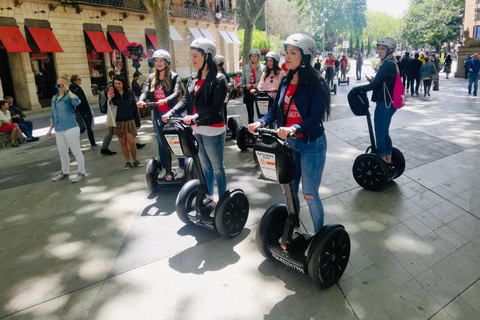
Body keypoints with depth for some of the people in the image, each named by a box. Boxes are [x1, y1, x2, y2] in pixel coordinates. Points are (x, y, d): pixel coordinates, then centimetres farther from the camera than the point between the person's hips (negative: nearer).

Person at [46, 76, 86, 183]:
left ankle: (81, 173, 10)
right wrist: (50, 129, 20)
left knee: (76, 151, 0)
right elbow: (53, 115, 21)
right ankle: (65, 173, 32)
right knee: (62, 153, 17)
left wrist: (68, 90, -25)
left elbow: (76, 102, -33)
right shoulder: (54, 98, 15)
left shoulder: (69, 96, -7)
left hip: (70, 128, -8)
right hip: (59, 130, 8)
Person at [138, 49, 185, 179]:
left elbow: (177, 93, -17)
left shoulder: (174, 76, -2)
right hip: (157, 115, 4)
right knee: (161, 142, 12)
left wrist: (165, 100, -35)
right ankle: (164, 168, 24)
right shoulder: (151, 77, 11)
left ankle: (181, 167, 15)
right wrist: (141, 100, -23)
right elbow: (145, 92, 0)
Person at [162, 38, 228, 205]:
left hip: (213, 131, -7)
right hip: (197, 130, 7)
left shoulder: (218, 79, -11)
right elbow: (186, 100, 9)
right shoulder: (193, 78, 9)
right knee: (205, 166, 18)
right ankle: (209, 197, 32)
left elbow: (216, 107, -19)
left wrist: (195, 117, -28)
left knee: (217, 167, 5)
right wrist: (170, 113, -6)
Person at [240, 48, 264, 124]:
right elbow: (243, 80, 10)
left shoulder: (262, 67, -4)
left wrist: (252, 85, -21)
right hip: (248, 92, 4)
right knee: (250, 112, 10)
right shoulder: (246, 67, 9)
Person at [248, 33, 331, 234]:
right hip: (289, 142, 6)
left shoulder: (316, 83, -15)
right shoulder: (285, 82, 5)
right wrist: (261, 122, -12)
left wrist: (294, 128, -41)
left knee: (309, 194, 0)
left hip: (312, 144, -6)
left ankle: (320, 235, 22)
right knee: (290, 190, 14)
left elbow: (316, 117, -24)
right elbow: (276, 109, 7)